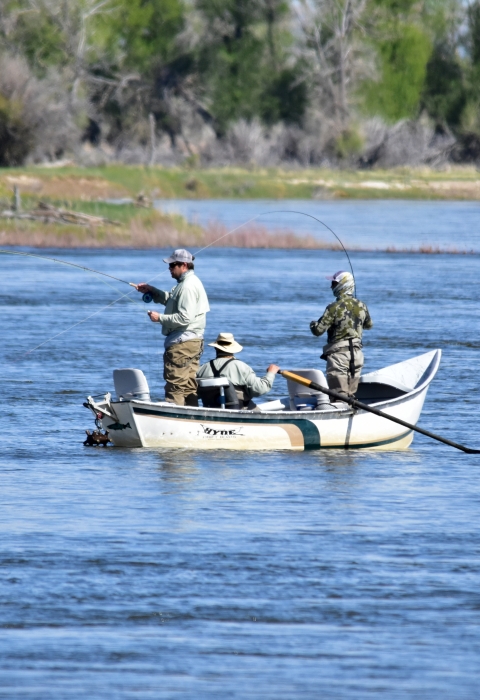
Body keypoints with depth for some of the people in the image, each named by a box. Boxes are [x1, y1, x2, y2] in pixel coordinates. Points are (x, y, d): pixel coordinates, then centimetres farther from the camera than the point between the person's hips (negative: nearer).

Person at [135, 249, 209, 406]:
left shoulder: (188, 286, -17)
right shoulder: (190, 282, 17)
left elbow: (185, 318, -24)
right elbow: (170, 299, 25)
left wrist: (160, 318, -17)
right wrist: (152, 291, 14)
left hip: (182, 342, -11)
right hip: (193, 341, 11)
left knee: (175, 384, -9)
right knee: (189, 385, 12)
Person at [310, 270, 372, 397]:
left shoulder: (334, 307, -16)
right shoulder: (361, 306, 3)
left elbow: (318, 330, -16)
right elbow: (369, 325, 21)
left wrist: (313, 324, 6)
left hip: (338, 354, -6)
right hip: (357, 353, 6)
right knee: (351, 394, 14)